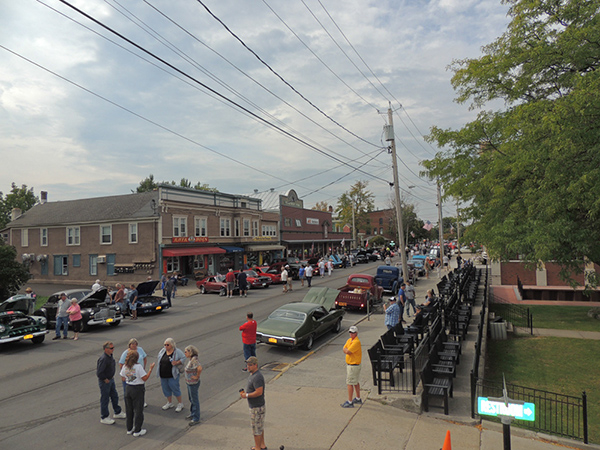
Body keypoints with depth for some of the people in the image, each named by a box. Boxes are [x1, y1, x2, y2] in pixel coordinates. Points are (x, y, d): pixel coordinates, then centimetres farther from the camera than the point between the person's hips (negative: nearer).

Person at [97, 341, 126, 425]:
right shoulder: (103, 359, -28)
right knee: (105, 399, 6)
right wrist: (105, 379, -18)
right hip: (104, 382, -9)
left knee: (115, 397, 19)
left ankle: (117, 413, 35)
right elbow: (99, 373, -29)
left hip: (111, 380, 9)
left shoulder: (110, 356, 1)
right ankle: (104, 418, 22)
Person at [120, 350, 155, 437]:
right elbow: (145, 378, -18)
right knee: (138, 410, 5)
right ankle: (137, 431, 12)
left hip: (128, 388, 6)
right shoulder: (138, 366, -20)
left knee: (129, 410, 18)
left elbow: (123, 378, 8)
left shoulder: (125, 367, -3)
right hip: (138, 389, -6)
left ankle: (129, 429, 29)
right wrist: (151, 369, -13)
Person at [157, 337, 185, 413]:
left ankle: (180, 404, 18)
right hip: (163, 375, 6)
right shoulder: (163, 351, 2)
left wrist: (177, 362, -21)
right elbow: (158, 358, 17)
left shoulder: (177, 351, -13)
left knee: (175, 389, 1)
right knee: (166, 389, 16)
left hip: (172, 375, -6)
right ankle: (169, 403, 36)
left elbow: (184, 358, -7)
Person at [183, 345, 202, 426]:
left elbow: (200, 368, -42)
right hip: (189, 382, 9)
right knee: (191, 399, 23)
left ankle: (196, 419, 17)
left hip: (193, 383, -9)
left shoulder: (194, 359, -28)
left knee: (194, 400, 4)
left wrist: (197, 376, -26)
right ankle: (192, 414, 41)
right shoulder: (191, 358, 1)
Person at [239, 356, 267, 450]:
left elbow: (259, 392, -29)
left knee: (256, 428, 4)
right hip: (255, 406, 10)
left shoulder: (257, 377, -26)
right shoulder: (251, 374, 7)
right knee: (260, 426, 21)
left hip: (256, 407, -10)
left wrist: (247, 395, -20)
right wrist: (245, 391, 5)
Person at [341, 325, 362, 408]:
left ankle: (350, 402, 3)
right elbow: (344, 350, 4)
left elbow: (347, 351, -26)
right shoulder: (349, 340, 8)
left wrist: (346, 349, -5)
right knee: (355, 382, 19)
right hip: (349, 364, 9)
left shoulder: (356, 342, -22)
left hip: (353, 365, -9)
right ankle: (358, 399, 32)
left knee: (350, 383, -4)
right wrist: (347, 350, -16)